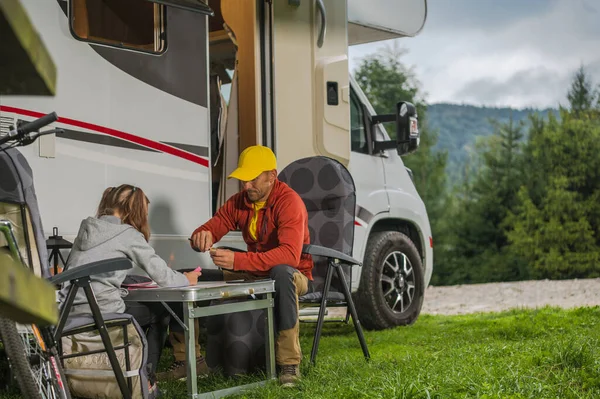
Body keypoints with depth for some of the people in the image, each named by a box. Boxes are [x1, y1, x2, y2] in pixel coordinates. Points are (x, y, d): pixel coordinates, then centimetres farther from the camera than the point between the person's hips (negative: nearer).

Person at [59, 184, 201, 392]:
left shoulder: (86, 230, 16)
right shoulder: (128, 234, -3)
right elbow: (161, 275, -2)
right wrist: (186, 279, 16)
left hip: (71, 313, 7)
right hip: (102, 313, -7)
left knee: (138, 309, 31)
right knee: (160, 313, 19)